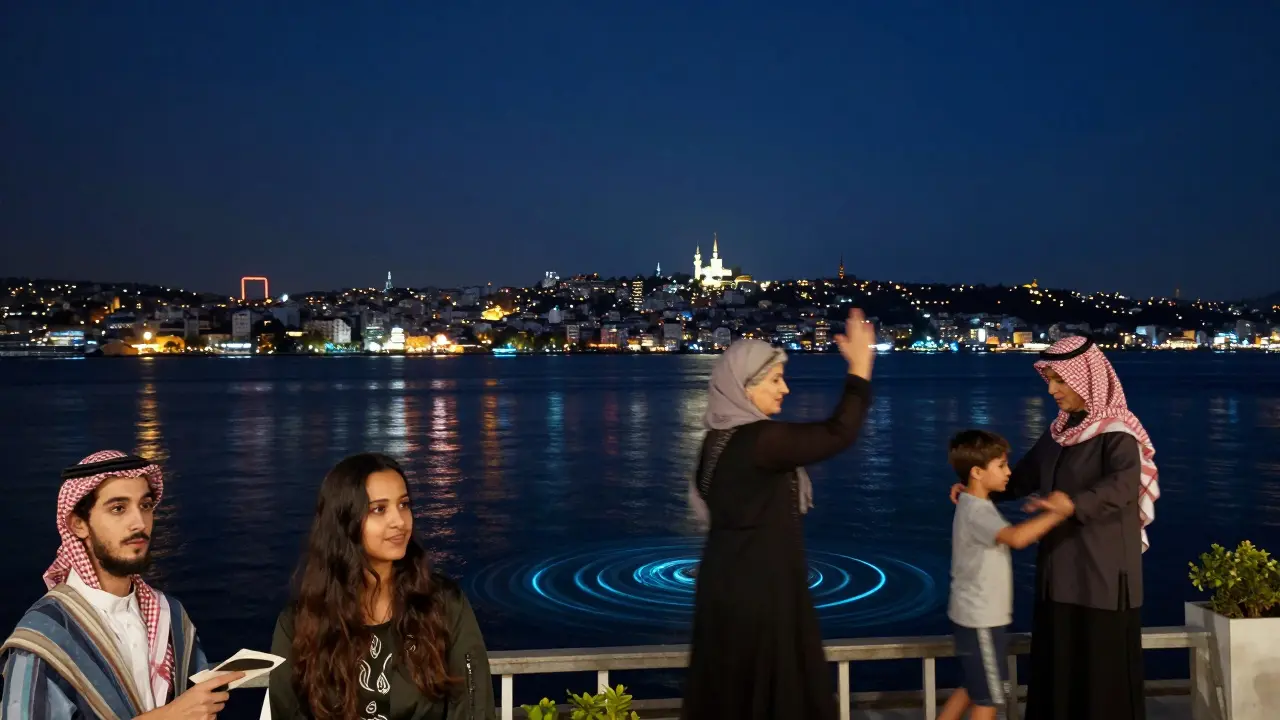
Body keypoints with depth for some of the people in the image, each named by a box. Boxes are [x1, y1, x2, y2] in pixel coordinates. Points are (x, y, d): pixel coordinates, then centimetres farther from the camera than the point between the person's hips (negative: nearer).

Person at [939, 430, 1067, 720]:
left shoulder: (976, 506, 8)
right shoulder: (977, 511, -24)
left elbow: (1009, 535, 23)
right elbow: (1016, 538, -41)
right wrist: (1058, 513, -36)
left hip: (977, 616, 10)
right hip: (982, 621, -10)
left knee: (974, 689, 22)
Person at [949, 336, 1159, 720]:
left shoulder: (1116, 433, -14)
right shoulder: (1060, 430, 10)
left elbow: (1123, 484, -31)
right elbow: (1026, 474, 21)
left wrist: (1077, 504, -47)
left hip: (1103, 570, -7)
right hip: (1060, 565, 7)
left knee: (1103, 667, 0)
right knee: (1056, 661, 13)